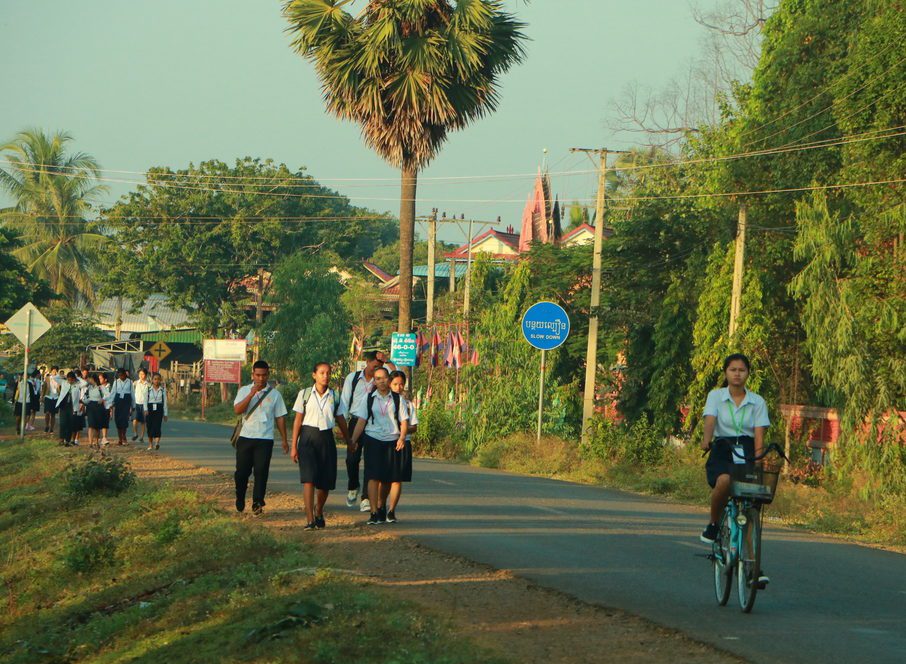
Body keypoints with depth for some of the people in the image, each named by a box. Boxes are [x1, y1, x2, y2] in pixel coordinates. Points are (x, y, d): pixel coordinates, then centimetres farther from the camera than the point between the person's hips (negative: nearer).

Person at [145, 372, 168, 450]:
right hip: (150, 408, 1)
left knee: (157, 426, -16)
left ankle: (157, 443, -27)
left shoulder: (163, 390, 6)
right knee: (150, 427, 4)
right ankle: (150, 444, 18)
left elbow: (165, 401, 9)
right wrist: (146, 410, -16)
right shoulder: (148, 389, 5)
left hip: (159, 409, -1)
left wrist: (165, 414, 8)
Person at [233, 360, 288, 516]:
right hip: (246, 437, 1)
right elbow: (237, 410, -8)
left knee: (261, 471, -7)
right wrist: (251, 394, -17)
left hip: (265, 439, -1)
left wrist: (284, 440, 7)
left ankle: (257, 504, -5)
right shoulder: (244, 391, 7)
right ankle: (239, 503, 21)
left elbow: (280, 418, 9)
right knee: (242, 471, 4)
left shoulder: (274, 394, 6)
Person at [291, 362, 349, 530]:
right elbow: (298, 420, 2)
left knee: (326, 481, 5)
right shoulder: (304, 394, 1)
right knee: (308, 478, -14)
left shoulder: (334, 396, 7)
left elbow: (340, 420, 16)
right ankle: (310, 520, -15)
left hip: (326, 437, 3)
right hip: (308, 436, -3)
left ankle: (319, 512, 33)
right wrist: (294, 446, 0)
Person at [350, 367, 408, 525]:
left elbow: (404, 420, 4)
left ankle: (380, 508, 23)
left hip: (391, 441, 1)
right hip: (372, 439, -1)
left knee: (386, 478, 6)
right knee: (373, 476, -9)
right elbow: (361, 421, 6)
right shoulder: (369, 399, 6)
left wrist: (402, 437, -12)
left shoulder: (397, 399, 6)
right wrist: (353, 440, 0)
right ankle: (374, 512, -11)